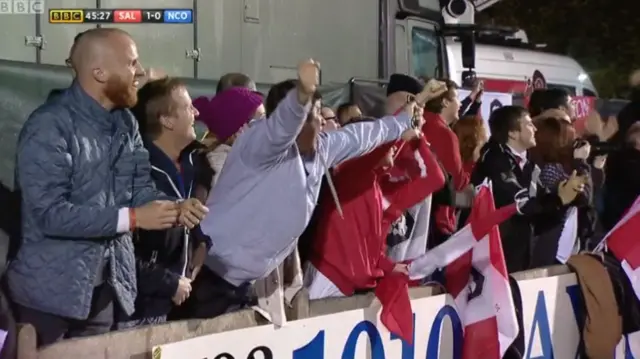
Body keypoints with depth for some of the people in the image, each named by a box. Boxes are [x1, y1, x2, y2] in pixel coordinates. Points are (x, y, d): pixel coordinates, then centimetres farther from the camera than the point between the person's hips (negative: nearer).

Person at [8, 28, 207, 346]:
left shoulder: (125, 123, 8)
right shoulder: (49, 126, -18)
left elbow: (140, 188, 6)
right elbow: (50, 213, -25)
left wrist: (175, 208, -16)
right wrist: (132, 218, -25)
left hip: (105, 286, 7)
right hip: (51, 289, -7)